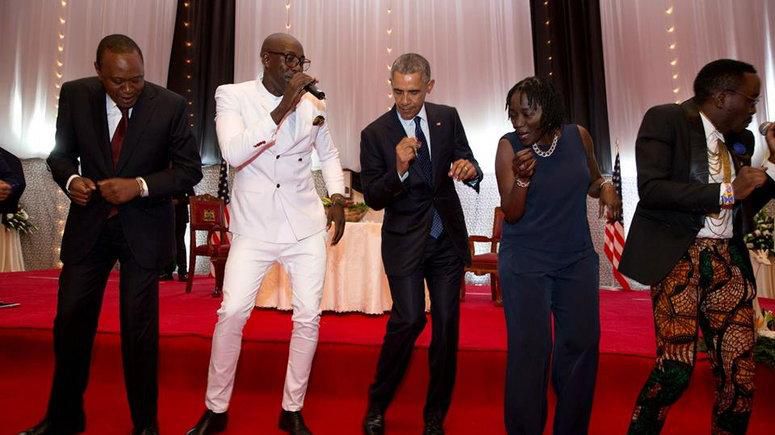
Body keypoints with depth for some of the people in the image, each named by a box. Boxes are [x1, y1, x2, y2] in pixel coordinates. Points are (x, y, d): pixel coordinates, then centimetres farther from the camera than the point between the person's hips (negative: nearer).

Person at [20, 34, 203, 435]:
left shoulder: (170, 105, -13)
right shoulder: (75, 95, -5)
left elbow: (190, 169, -9)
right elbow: (61, 153, 6)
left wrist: (140, 186, -23)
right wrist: (70, 179, -16)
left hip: (143, 228, -2)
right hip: (88, 224, 3)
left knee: (139, 328, 6)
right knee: (70, 322, 11)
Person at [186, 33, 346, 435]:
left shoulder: (312, 102, 5)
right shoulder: (232, 95, -3)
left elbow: (328, 153, 19)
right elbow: (234, 154, -20)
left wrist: (337, 196, 4)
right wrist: (283, 108, -23)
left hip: (306, 227, 3)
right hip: (254, 227, -2)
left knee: (308, 317, 3)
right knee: (232, 313, -5)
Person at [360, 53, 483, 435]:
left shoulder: (448, 118, 3)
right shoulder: (375, 133, -6)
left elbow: (469, 168, 4)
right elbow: (373, 198, -8)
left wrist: (470, 169, -20)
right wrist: (399, 170, -26)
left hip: (448, 237, 3)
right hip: (405, 241, -3)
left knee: (447, 324, 6)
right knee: (409, 320, -11)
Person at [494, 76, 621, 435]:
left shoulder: (578, 136, -2)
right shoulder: (508, 146, -10)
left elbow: (592, 180, 16)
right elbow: (510, 215, -11)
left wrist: (606, 188, -7)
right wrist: (522, 179, -29)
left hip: (578, 259, 4)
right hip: (525, 263, -3)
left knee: (582, 343, 10)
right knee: (530, 348, -1)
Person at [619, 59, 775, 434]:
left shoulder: (740, 139, 18)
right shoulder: (665, 119, -3)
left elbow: (742, 208, 20)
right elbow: (650, 188, -16)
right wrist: (725, 192, -13)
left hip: (727, 259, 7)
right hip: (678, 256, -7)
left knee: (740, 372, 5)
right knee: (676, 368, -8)